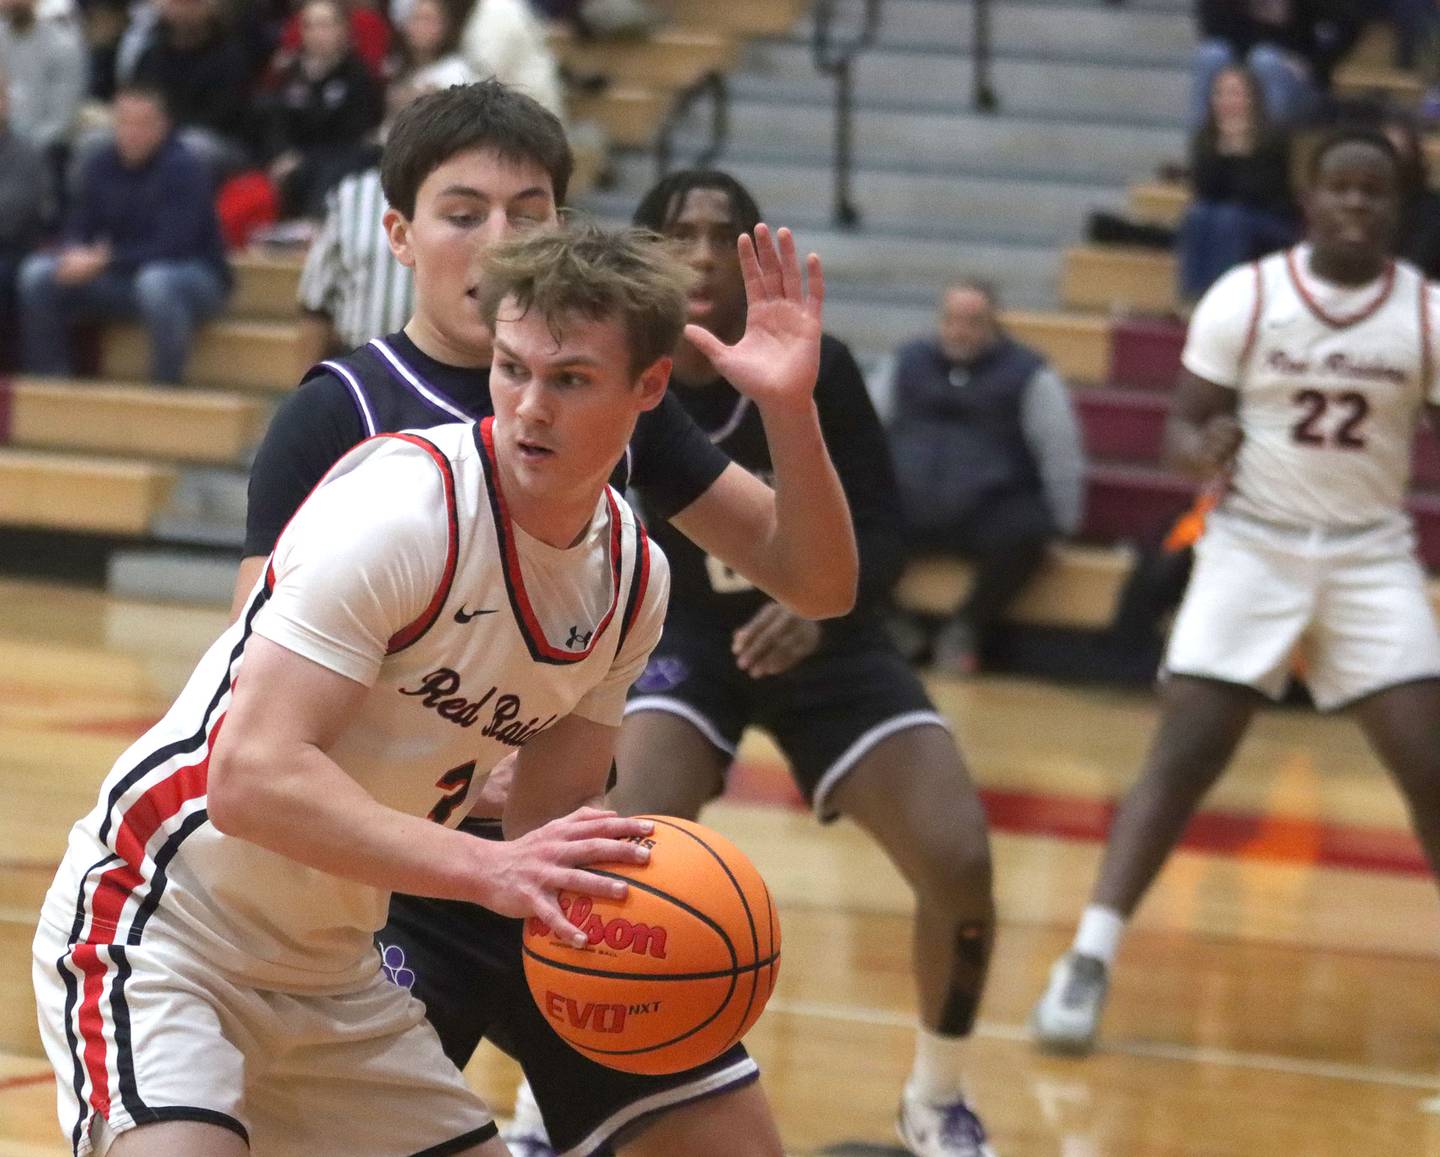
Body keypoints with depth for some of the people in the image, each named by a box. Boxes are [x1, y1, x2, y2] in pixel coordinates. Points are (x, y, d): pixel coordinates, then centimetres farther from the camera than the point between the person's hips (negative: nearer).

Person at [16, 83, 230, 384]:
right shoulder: (101, 165, 2)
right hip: (124, 277, 6)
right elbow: (79, 227, 6)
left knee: (156, 282, -42)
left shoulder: (183, 169, -17)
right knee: (38, 274, -11)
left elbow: (172, 247, -23)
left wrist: (104, 261, -29)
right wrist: (76, 254, -19)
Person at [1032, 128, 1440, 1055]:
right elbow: (1186, 424, -3)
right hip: (1253, 548, -1)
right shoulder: (1245, 297, -7)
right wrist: (1205, 451, -26)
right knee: (1183, 755, -9)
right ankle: (1090, 960, -5)